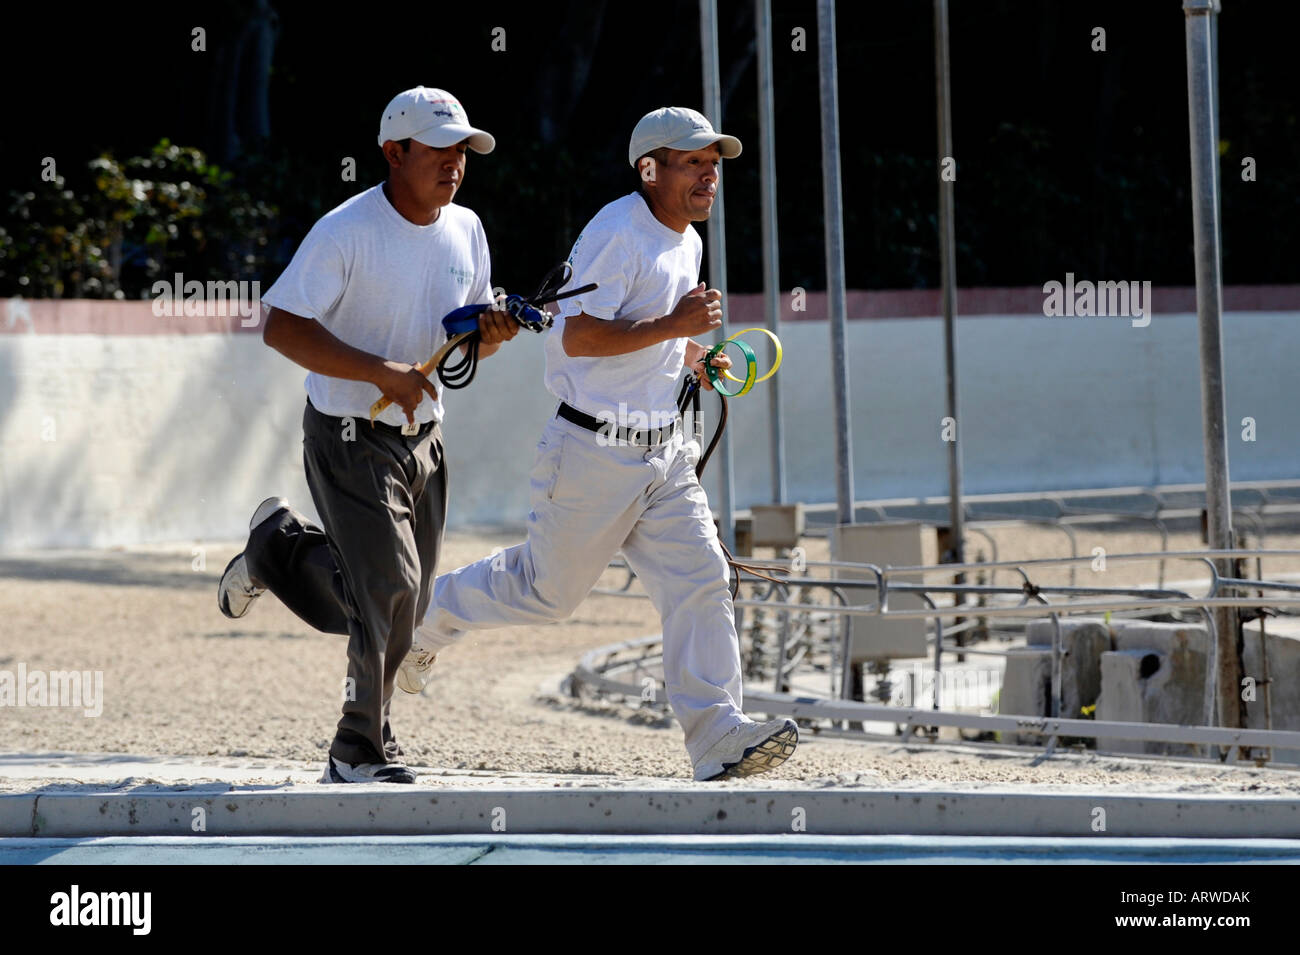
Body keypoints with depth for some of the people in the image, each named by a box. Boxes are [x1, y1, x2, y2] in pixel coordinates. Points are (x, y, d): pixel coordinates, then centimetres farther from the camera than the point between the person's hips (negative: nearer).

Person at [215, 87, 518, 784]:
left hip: (423, 438, 7)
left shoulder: (465, 230, 6)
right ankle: (364, 749, 2)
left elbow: (470, 341, 17)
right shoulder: (345, 232, -16)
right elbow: (281, 328, -19)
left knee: (402, 611, 10)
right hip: (350, 439, -7)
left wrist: (491, 334, -9)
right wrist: (382, 373, -26)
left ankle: (281, 550, 35)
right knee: (390, 587, -14)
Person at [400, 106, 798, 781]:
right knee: (548, 589, 6)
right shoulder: (617, 233, -16)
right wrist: (671, 326, -26)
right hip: (595, 451, -8)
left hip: (665, 452, 8)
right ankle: (429, 613, 31)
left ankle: (717, 738, -10)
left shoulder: (686, 244, 14)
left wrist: (692, 359, 9)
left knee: (701, 583, -6)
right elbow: (577, 338, -24)